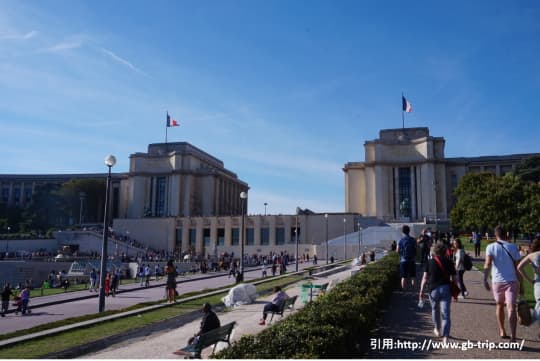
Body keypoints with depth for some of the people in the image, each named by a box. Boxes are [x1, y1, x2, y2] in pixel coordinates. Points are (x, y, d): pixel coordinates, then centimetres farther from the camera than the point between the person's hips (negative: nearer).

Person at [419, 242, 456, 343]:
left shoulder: (429, 262, 0)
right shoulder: (448, 262, 3)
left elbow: (425, 278, -6)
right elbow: (453, 278, 1)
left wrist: (421, 291, -6)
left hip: (434, 289, 0)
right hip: (446, 288, 0)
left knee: (435, 309, 23)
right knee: (445, 313, 1)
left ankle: (437, 330, 40)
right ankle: (445, 336, -7)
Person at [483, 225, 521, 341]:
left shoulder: (491, 247, -2)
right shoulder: (513, 247, 3)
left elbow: (487, 264, -15)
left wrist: (485, 279, -17)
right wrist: (520, 283, 11)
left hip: (497, 281, 0)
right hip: (512, 281, 0)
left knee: (499, 306, 20)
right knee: (511, 308, -6)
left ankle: (502, 332, 31)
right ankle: (513, 336, -17)